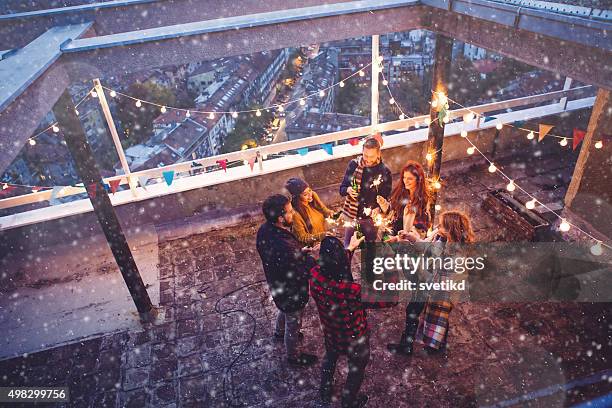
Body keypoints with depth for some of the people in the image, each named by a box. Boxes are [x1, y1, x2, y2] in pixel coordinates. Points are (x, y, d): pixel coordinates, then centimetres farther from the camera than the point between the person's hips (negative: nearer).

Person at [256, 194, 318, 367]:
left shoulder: (264, 229, -17)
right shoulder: (284, 248, -44)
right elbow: (304, 272, -32)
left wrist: (300, 251, -6)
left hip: (277, 285, 8)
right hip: (291, 292, -8)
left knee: (284, 310, 37)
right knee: (293, 323, 21)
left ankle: (280, 331, 67)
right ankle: (293, 356, 49)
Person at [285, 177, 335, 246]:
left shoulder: (313, 195, -9)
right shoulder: (295, 213, -25)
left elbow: (324, 210, 11)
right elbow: (302, 237, -14)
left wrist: (330, 213, -10)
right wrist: (320, 236, -26)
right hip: (314, 246, -6)